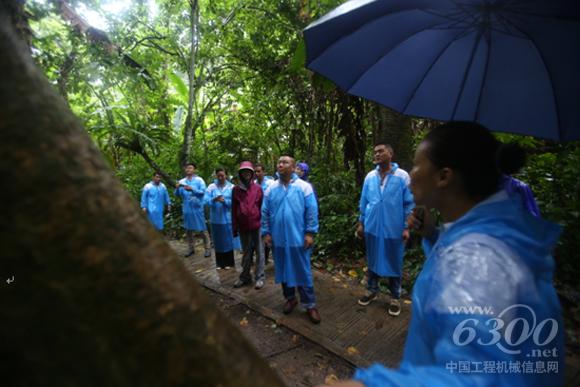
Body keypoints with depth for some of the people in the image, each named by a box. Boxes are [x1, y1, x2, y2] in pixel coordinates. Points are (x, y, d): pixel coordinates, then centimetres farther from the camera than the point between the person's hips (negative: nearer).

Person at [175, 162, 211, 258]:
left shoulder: (199, 180, -2)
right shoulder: (182, 181, 9)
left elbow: (203, 192, -13)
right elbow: (177, 194, 4)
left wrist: (192, 189, -27)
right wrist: (177, 188, -17)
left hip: (198, 208, -4)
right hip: (187, 209, 4)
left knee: (202, 229, -1)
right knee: (188, 229, 11)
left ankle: (207, 249, 7)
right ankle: (191, 249, 24)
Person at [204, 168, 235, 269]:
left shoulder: (231, 187, -2)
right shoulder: (211, 187, 2)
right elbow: (206, 201, -7)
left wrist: (225, 201, -21)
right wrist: (214, 199, -25)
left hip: (227, 218, -1)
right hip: (215, 219, 2)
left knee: (228, 240, 7)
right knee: (218, 241, 10)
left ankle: (229, 263, 22)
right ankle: (220, 263, 25)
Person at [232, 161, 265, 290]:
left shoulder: (257, 188, -1)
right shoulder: (236, 189, 3)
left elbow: (262, 207, 0)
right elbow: (234, 209, 5)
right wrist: (235, 227, 4)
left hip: (257, 224, -2)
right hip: (243, 226, 2)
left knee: (258, 251, 8)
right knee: (246, 252, 16)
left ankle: (259, 277, 20)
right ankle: (245, 277, 29)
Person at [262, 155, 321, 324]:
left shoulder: (304, 186, -6)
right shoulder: (271, 189, 4)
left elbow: (312, 211, -7)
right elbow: (265, 213, 6)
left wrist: (310, 233, -12)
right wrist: (266, 233, 1)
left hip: (299, 238, -3)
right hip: (278, 239, 4)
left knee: (303, 272, 6)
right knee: (283, 270, 16)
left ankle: (310, 305, 20)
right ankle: (290, 298, 36)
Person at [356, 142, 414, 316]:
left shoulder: (402, 176, -7)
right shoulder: (370, 176, 2)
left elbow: (409, 203, -4)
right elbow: (363, 201, 7)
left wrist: (406, 227, -6)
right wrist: (361, 223, 8)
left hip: (394, 229, -3)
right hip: (372, 228, 3)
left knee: (394, 263, 11)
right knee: (372, 261, 16)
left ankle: (395, 297, 28)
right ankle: (372, 290, 34)